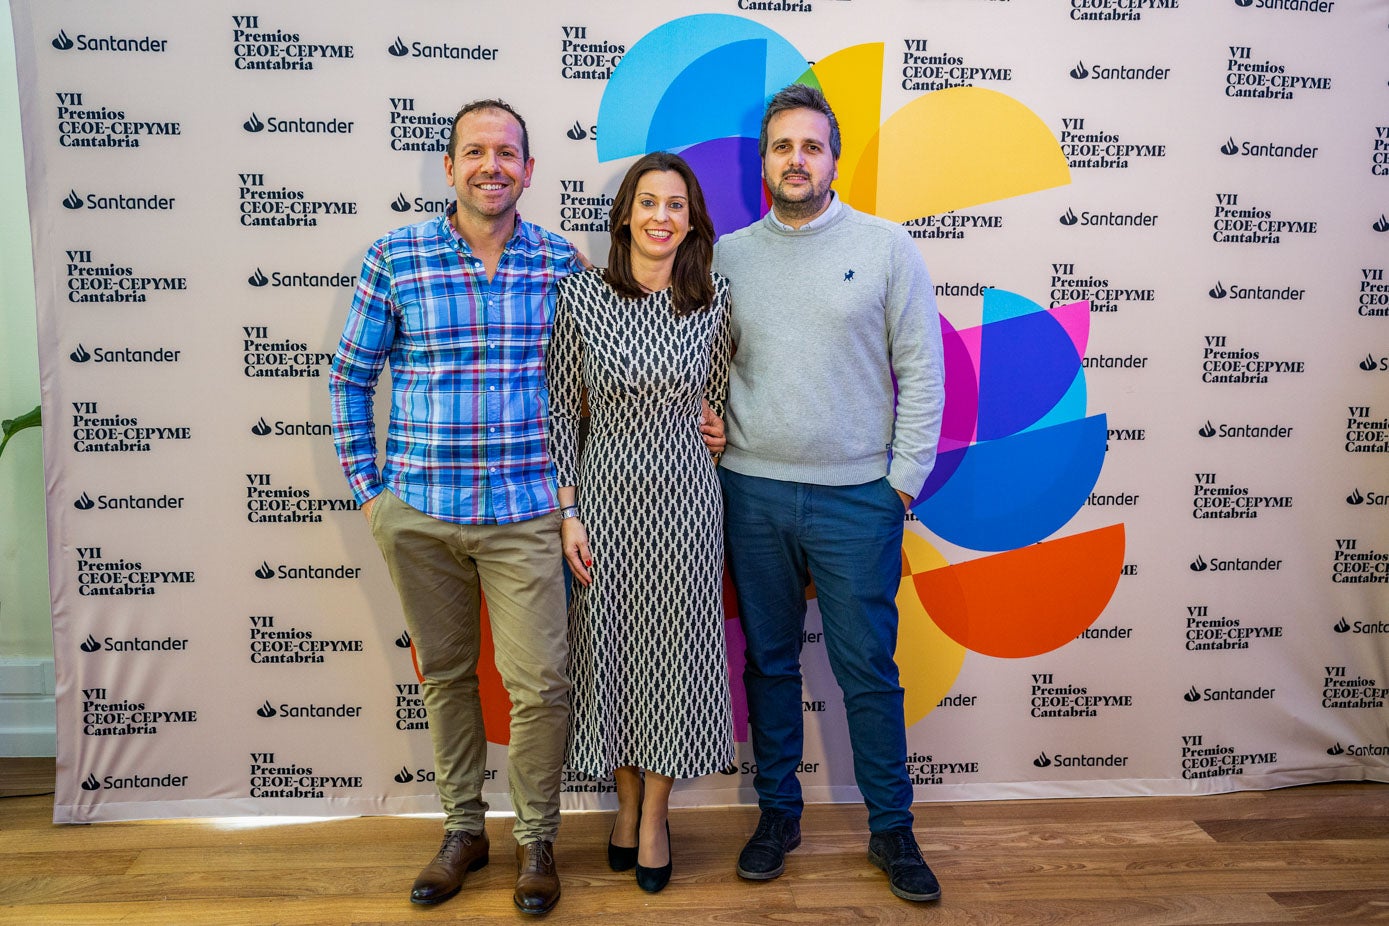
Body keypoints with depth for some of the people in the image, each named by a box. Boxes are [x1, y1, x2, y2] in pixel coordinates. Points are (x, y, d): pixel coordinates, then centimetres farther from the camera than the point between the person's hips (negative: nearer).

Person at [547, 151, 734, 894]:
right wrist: (568, 511, -6)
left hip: (685, 498, 1)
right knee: (610, 642, 9)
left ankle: (655, 816, 26)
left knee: (674, 643, 7)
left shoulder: (714, 299, -2)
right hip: (606, 493, 0)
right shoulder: (581, 295, -5)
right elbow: (560, 410, -3)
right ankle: (628, 800, 33)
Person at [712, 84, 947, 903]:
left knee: (870, 670, 5)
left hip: (856, 497, -2)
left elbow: (922, 373, -1)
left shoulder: (886, 246, 0)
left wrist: (904, 480, -5)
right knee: (770, 660, 13)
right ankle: (778, 813, 29)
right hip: (752, 493, 3)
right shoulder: (728, 255, 7)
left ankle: (893, 828, 22)